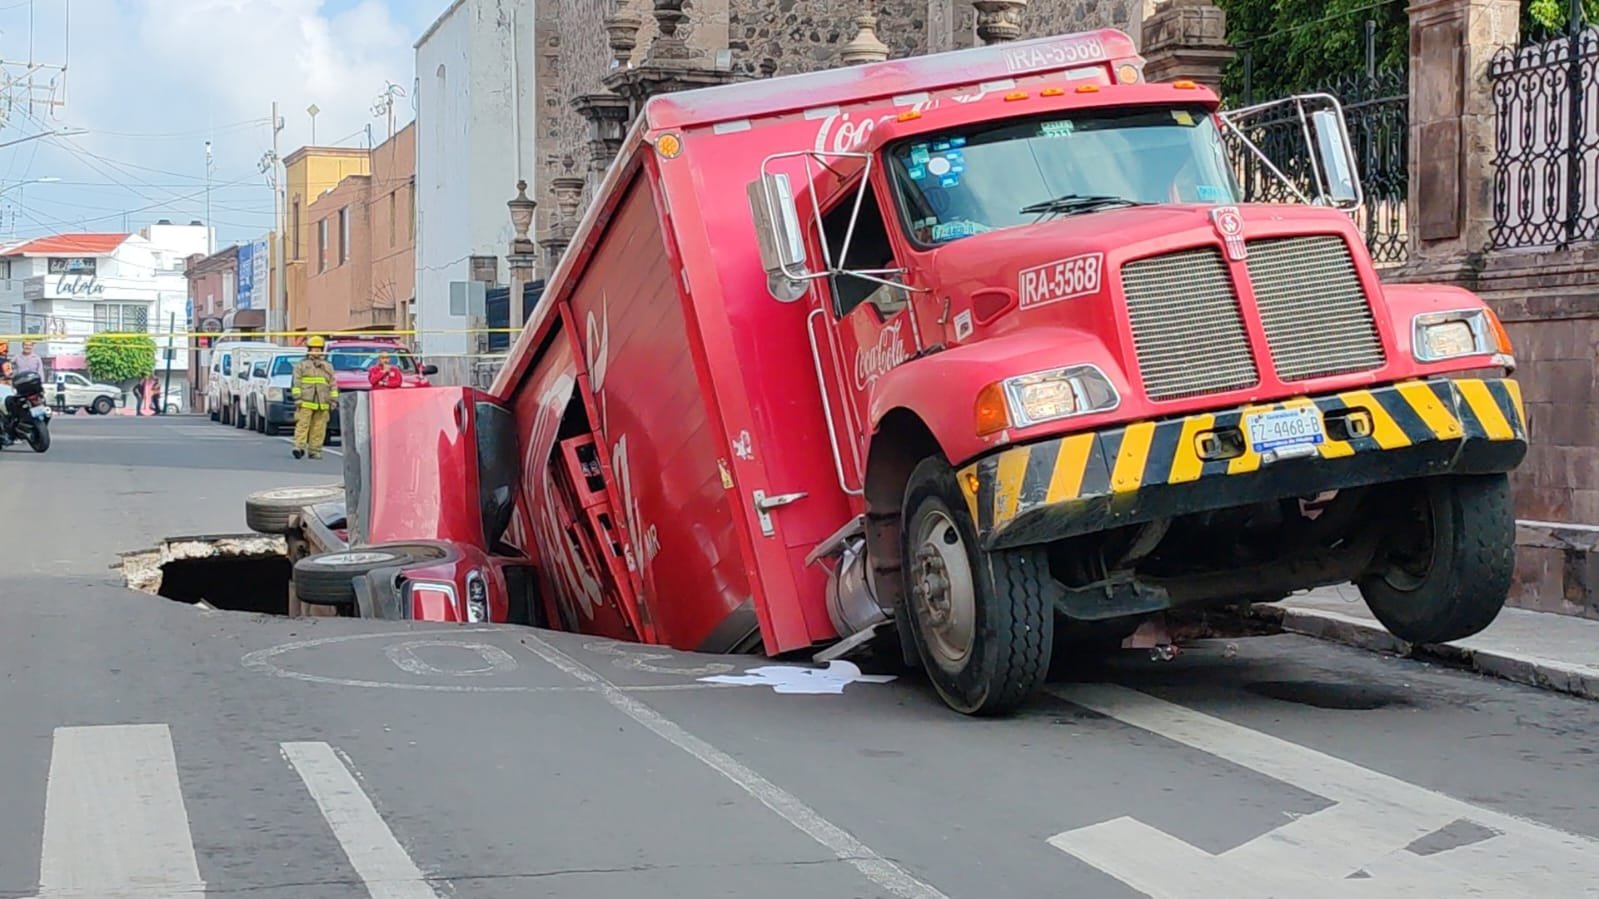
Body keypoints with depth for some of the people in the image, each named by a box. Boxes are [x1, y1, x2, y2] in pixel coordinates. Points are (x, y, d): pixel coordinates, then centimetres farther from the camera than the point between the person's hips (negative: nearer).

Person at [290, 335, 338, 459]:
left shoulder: (328, 366, 19)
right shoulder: (301, 365, 10)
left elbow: (333, 384, 18)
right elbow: (296, 382, 3)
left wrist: (333, 400, 9)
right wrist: (297, 397, -8)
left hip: (322, 403, 3)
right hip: (305, 402, -3)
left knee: (319, 428, -1)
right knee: (303, 425, -11)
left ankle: (315, 451, 2)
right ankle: (299, 447, -15)